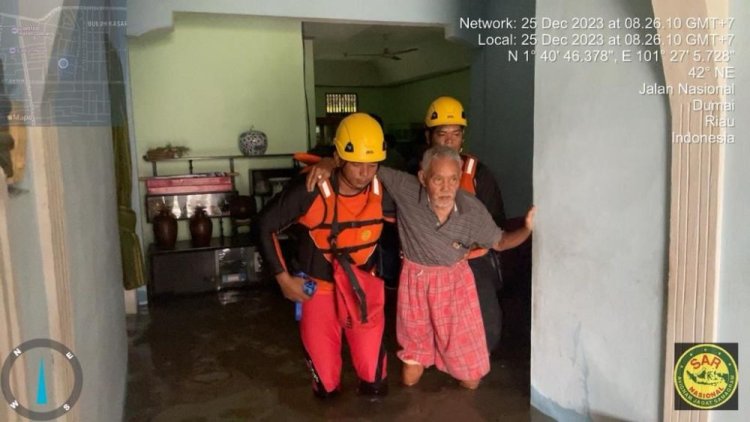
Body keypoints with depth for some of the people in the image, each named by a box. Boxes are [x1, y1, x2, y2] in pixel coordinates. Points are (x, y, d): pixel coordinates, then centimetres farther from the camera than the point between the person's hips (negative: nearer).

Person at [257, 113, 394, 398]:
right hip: (317, 288, -1)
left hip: (364, 287, 2)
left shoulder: (382, 190, -17)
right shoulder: (309, 190, -27)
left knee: (371, 365, 5)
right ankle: (328, 394, 49)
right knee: (323, 362, 13)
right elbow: (266, 225, -14)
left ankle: (373, 390, 40)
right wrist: (284, 278, -13)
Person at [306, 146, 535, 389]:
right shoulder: (406, 189, -22)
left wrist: (527, 229, -21)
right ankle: (421, 355, 53)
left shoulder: (474, 210, -17)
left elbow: (499, 242, -1)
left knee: (471, 380, 11)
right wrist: (328, 164, -28)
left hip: (456, 281, 0)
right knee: (410, 379, 18)